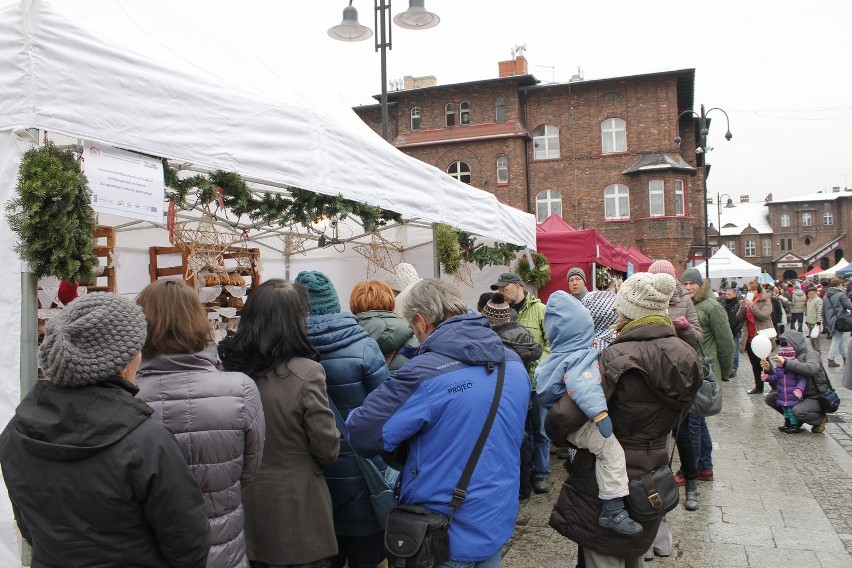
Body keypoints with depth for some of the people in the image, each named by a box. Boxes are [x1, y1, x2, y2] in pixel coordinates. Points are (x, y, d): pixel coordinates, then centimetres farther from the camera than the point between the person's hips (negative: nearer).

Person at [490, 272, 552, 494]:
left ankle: (541, 474, 22)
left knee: (539, 430, 9)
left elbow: (551, 342, -8)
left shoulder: (539, 310, -5)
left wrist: (537, 366, -18)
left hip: (536, 380, -3)